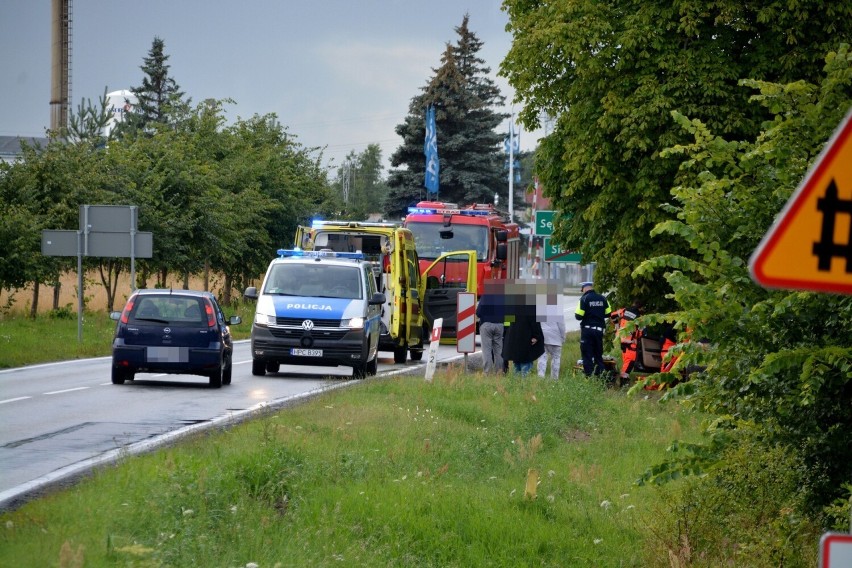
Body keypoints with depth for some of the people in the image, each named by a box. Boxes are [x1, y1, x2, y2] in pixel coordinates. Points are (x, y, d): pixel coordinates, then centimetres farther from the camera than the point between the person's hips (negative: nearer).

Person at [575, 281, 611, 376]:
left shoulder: (584, 299, -10)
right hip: (599, 329, 5)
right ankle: (600, 373, 13)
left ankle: (589, 374, -4)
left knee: (587, 354, 0)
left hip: (587, 329, -5)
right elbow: (608, 313, 9)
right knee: (598, 353, 14)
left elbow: (578, 316, -13)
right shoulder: (602, 298, 5)